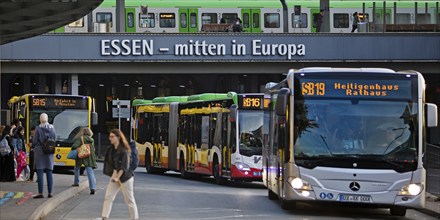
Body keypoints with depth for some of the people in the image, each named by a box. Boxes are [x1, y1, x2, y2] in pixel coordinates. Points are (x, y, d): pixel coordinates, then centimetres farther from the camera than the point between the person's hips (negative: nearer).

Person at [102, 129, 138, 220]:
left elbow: (124, 167, -23)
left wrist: (117, 177, -31)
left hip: (125, 177, -7)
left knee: (129, 199, 2)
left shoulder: (123, 151, -18)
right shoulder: (110, 149, 2)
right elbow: (108, 161, 10)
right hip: (114, 175, 7)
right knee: (108, 197, -1)